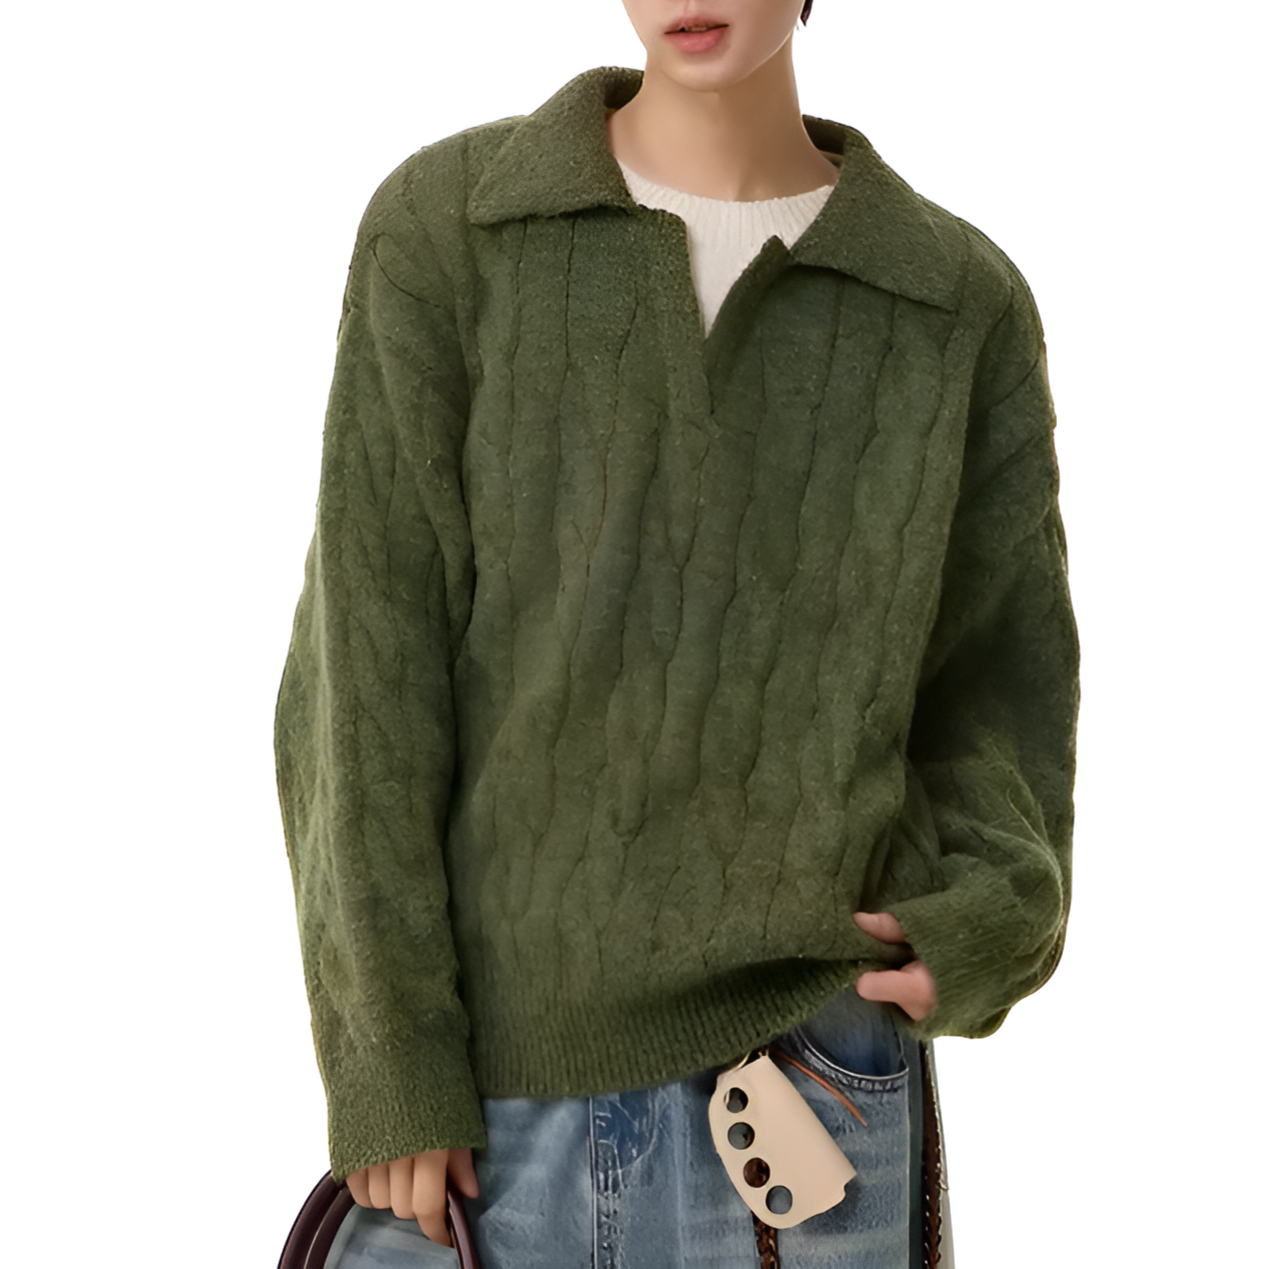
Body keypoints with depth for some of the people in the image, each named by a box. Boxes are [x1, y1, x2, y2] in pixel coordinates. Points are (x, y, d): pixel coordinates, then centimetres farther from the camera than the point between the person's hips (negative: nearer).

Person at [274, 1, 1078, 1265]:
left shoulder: (966, 304, 0)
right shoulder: (439, 226, -4)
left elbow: (993, 676, 9)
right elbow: (371, 662, -7)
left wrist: (994, 917, -12)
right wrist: (385, 1067, -9)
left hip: (789, 1078, 1)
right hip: (475, 1074, 0)